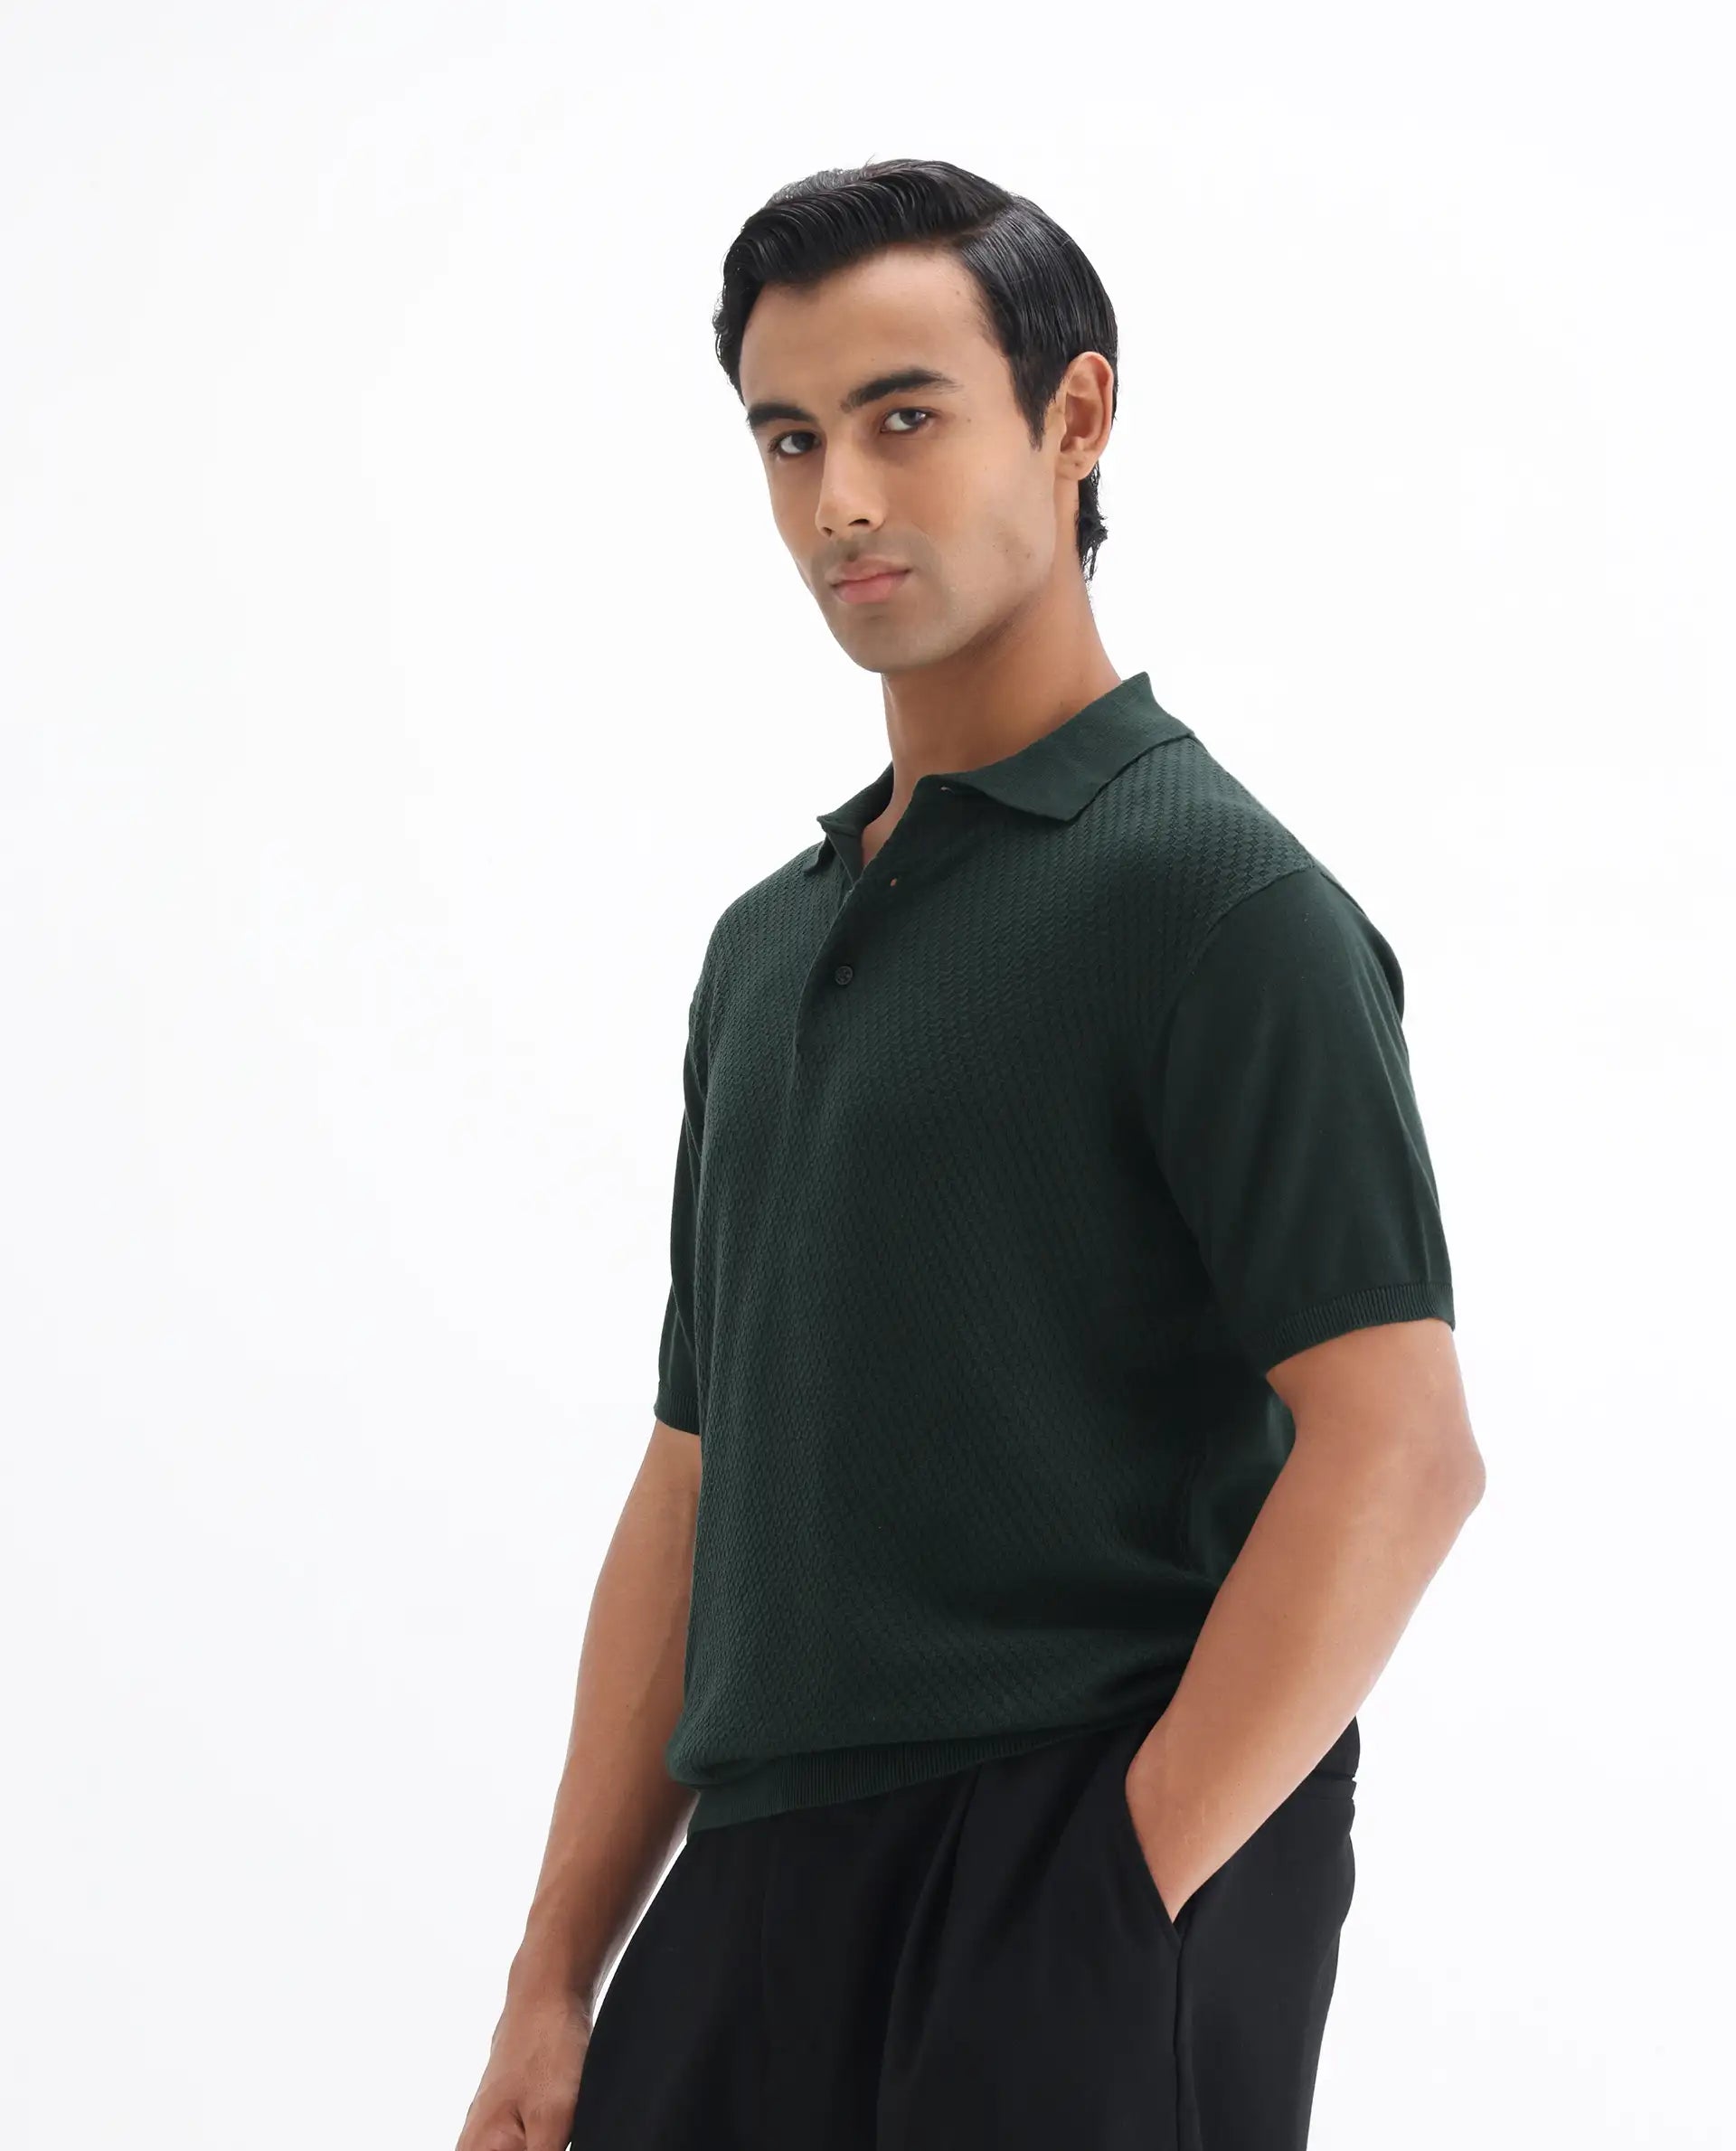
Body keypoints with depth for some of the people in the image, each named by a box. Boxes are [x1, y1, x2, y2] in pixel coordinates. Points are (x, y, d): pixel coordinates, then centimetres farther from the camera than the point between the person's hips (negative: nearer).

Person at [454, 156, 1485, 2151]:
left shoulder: (1213, 896, -7)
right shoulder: (764, 943, 16)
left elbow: (1397, 1449, -15)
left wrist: (1115, 1904, -18)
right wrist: (557, 1981, 11)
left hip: (1071, 1915, -6)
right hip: (760, 1901, 7)